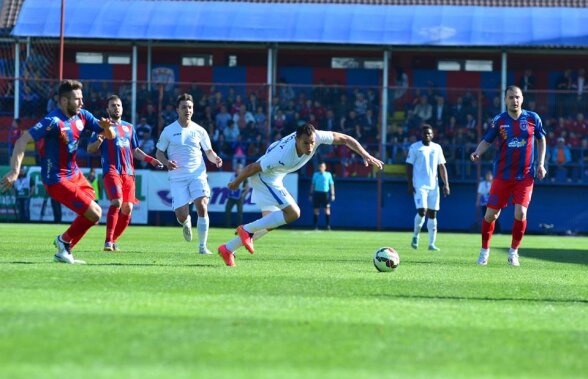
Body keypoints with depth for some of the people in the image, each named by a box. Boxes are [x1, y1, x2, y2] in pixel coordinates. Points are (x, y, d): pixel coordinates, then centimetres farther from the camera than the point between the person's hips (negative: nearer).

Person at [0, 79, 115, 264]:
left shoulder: (82, 116, 0)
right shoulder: (54, 121, -23)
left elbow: (110, 135, 8)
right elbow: (22, 141, -27)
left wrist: (106, 127, -17)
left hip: (74, 174, 9)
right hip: (57, 180, -9)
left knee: (93, 214, 13)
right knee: (94, 214, -12)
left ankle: (64, 252, 24)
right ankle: (64, 242, 13)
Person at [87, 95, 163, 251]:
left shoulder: (129, 127, 21)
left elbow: (135, 151, 28)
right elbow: (90, 149, 2)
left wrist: (150, 159, 13)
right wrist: (98, 141, -19)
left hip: (128, 172, 6)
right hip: (111, 170, -6)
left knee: (127, 208, -1)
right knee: (117, 202, -24)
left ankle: (113, 241, 12)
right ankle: (108, 241, -23)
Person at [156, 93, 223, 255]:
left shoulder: (199, 130, 7)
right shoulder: (168, 131, 2)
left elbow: (209, 151, 15)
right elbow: (159, 152, 8)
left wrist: (215, 158, -8)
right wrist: (166, 162, -14)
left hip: (198, 175, 1)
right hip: (177, 177, -1)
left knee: (202, 207, -20)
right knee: (181, 215, -8)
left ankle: (203, 246, -9)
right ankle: (186, 223, 34)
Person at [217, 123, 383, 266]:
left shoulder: (316, 137, -24)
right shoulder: (281, 156, -39)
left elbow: (345, 139, -13)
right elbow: (252, 167, -25)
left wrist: (365, 155, -23)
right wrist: (237, 182, -9)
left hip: (274, 179, 8)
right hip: (263, 176, -8)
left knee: (269, 223, 7)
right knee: (293, 213, -18)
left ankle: (228, 249, 16)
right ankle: (247, 230, -8)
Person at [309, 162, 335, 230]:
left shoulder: (328, 174, 7)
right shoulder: (315, 174, 12)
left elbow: (331, 184, 8)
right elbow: (312, 185, 15)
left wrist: (332, 194, 0)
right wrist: (311, 194, 10)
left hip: (325, 193, -2)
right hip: (317, 193, 2)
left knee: (327, 209, -9)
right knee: (316, 210, 1)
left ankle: (328, 225, -9)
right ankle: (316, 226, 5)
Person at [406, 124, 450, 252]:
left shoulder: (437, 148, 11)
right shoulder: (415, 147, 0)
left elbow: (442, 167, 13)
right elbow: (409, 166, -1)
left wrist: (446, 184, 5)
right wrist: (410, 185, -9)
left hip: (433, 186, 4)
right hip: (419, 185, -4)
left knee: (432, 214, 2)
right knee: (422, 210, -17)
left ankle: (432, 243, 6)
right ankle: (415, 236, 6)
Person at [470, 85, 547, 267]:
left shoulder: (533, 118, 0)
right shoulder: (499, 121, -2)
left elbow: (541, 140, 12)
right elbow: (487, 140, 2)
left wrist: (540, 164, 5)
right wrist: (477, 152, -19)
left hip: (525, 176, 0)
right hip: (502, 175, 0)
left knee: (521, 214, -13)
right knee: (491, 214, 0)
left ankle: (513, 251, 8)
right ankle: (485, 250, 21)